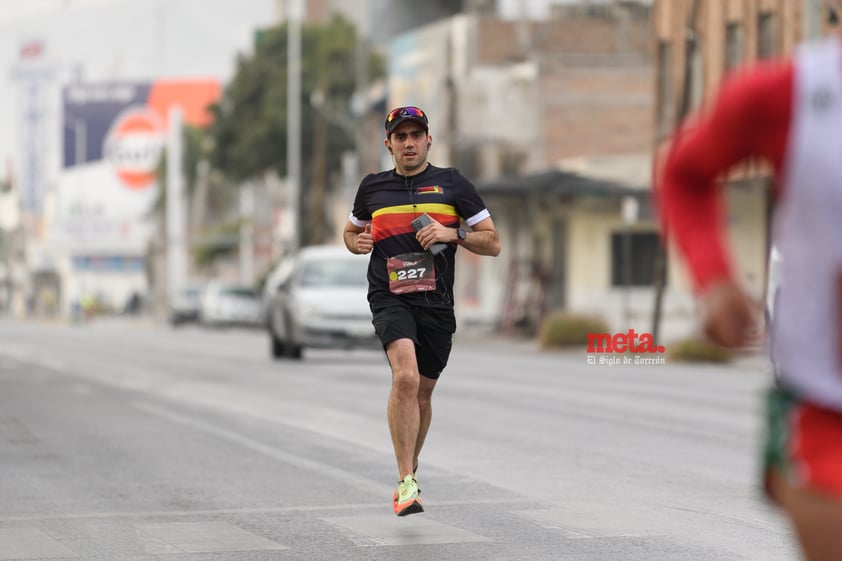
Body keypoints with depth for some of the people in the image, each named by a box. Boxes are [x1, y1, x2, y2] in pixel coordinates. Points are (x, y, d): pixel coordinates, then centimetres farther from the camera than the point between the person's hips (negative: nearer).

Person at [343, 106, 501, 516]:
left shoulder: (452, 183, 6)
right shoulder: (372, 188, 10)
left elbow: (492, 243, 6)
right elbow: (351, 231, 27)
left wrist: (453, 233, -11)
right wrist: (357, 242, 3)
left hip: (437, 302, 2)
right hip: (390, 298, -2)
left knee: (422, 392, 13)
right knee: (405, 377, -25)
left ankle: (409, 471, 37)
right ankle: (406, 482, -25)